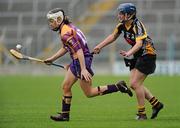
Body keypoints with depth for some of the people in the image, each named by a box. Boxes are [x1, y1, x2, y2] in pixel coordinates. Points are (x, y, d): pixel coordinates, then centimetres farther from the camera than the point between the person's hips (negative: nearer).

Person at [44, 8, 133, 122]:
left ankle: (118, 87, 1)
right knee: (66, 86, 10)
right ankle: (65, 115, 15)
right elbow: (65, 48, 24)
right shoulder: (67, 27, 10)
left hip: (83, 61, -10)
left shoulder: (66, 33, -20)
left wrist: (83, 69, -29)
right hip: (76, 62, 10)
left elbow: (79, 50, -27)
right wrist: (52, 59, 25)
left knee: (89, 93, -1)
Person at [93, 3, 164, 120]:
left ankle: (142, 114, -2)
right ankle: (156, 104, 18)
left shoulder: (137, 25, -25)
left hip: (147, 54, -8)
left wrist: (129, 53, -53)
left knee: (135, 83, -12)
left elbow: (139, 43, -38)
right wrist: (99, 46, 13)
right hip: (137, 56, 9)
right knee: (134, 84, 5)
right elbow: (113, 36, 16)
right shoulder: (122, 25, -1)